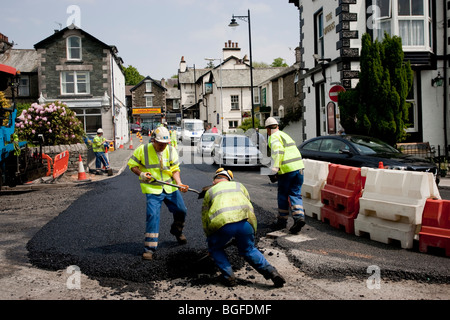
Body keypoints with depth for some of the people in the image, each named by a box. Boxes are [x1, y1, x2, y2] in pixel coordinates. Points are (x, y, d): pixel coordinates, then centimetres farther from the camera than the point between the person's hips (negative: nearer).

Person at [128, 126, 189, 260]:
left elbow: (175, 170, 0)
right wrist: (141, 174, -18)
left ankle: (177, 230, 42)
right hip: (152, 189, -4)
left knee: (181, 210, 9)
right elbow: (132, 164, 1)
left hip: (170, 188, 4)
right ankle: (149, 248, -6)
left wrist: (179, 184, -16)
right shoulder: (143, 149, -9)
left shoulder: (171, 151, -1)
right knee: (153, 215, -15)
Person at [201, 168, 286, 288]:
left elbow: (205, 220, 28)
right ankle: (270, 272, 10)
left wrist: (210, 237, 40)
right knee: (248, 249, 26)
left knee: (215, 249, 27)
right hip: (245, 221, 2)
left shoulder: (210, 191, 28)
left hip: (222, 223, -2)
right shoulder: (239, 185, 32)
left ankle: (228, 277, 14)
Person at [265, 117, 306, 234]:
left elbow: (277, 152, -19)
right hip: (298, 167, 7)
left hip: (287, 170, -7)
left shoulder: (274, 137, -3)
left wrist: (274, 170, -22)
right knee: (295, 194, 8)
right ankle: (299, 217, -11)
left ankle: (282, 221, 18)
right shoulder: (285, 135, 24)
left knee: (283, 195, 8)